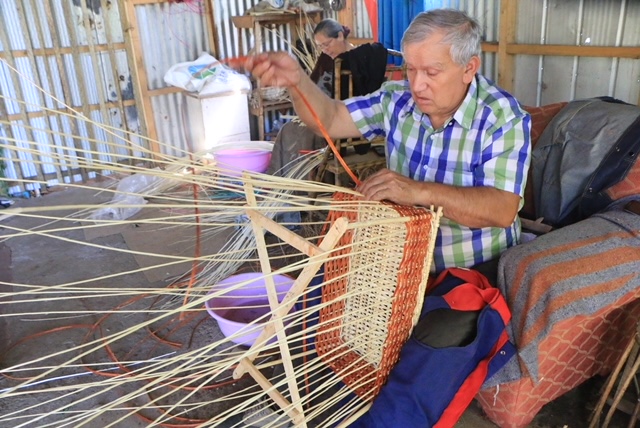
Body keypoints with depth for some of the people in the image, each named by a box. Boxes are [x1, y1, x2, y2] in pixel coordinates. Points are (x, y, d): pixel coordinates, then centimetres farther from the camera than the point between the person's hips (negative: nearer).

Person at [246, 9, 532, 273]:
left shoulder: (503, 118, -14)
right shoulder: (398, 99, 0)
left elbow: (503, 210, -23)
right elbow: (330, 120, 2)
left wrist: (421, 192, -35)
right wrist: (296, 80, -17)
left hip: (475, 271, -3)